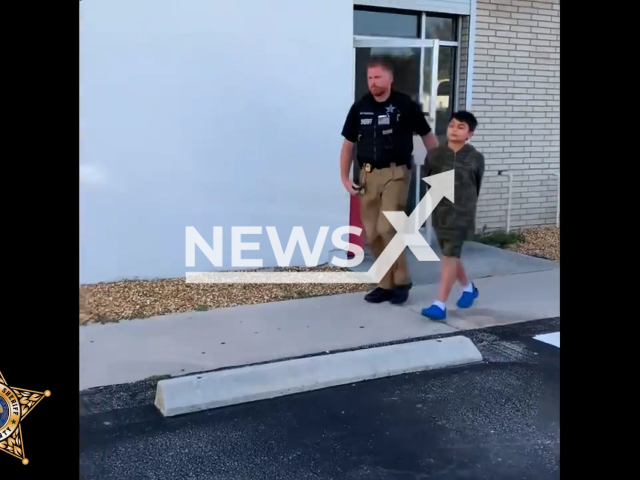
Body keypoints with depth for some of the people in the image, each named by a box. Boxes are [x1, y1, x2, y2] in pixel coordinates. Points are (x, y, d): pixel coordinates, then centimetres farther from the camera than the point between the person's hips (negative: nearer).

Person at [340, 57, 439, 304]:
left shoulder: (406, 105, -4)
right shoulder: (359, 107, 6)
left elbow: (427, 136, 6)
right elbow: (348, 144, 12)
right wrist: (345, 178, 5)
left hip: (395, 173, -4)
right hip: (369, 175, 4)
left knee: (388, 228, -14)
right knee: (372, 233, 5)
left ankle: (401, 281, 4)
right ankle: (386, 284, 18)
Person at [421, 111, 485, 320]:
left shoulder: (476, 159, -5)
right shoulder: (435, 155, -1)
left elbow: (476, 186, 8)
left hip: (461, 213, -4)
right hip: (439, 212, 4)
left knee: (450, 256, -10)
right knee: (451, 255, 17)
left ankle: (440, 304, -11)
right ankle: (468, 287, 42)